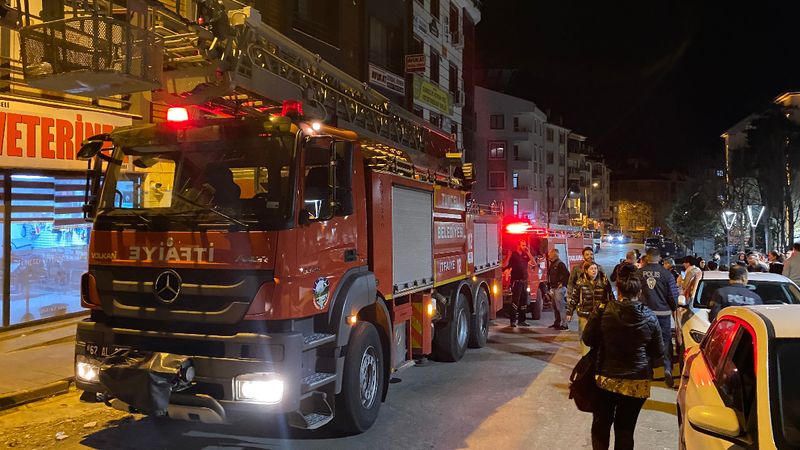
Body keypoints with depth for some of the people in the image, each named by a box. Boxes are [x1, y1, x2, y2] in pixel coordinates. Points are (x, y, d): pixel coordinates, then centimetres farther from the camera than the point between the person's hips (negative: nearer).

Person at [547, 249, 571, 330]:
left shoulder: (560, 264, -12)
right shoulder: (552, 264, 17)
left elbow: (567, 274, -22)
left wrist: (562, 284, -18)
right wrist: (550, 286, 17)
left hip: (559, 288, -10)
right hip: (553, 288, 10)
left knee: (560, 306, -11)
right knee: (555, 307, 15)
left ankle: (564, 325, -9)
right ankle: (556, 323, 23)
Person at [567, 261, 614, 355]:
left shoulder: (604, 281, -2)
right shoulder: (580, 282, -4)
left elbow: (610, 297, 3)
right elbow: (574, 298, 1)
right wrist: (569, 312, 1)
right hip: (584, 315, 0)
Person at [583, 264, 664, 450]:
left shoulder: (603, 312, -12)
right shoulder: (649, 317, -8)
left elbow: (588, 339, -2)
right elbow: (658, 352, 1)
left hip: (606, 378, -1)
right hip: (637, 382, 1)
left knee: (601, 424, 17)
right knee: (625, 429, 10)